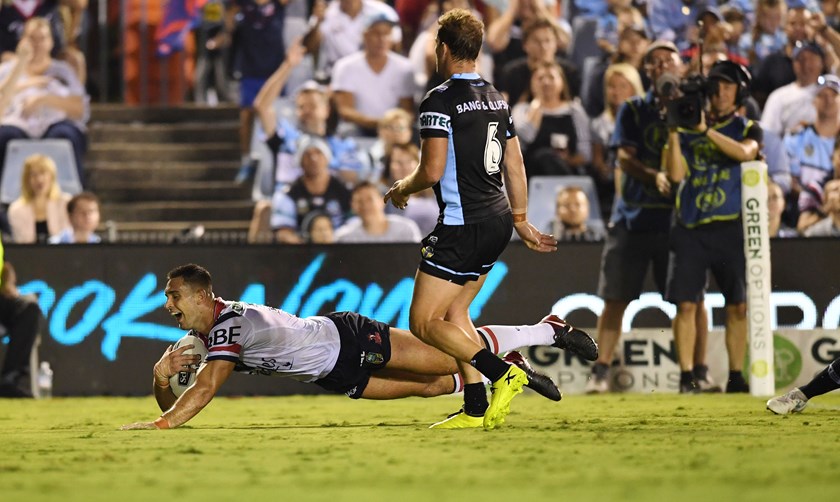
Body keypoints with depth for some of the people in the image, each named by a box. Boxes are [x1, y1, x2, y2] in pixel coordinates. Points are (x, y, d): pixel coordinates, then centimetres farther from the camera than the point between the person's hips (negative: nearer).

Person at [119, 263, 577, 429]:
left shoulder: (230, 323, -32)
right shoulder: (197, 338, -4)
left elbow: (205, 388, -46)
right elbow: (171, 404, -2)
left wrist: (159, 425, -53)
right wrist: (161, 375, -24)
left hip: (351, 340, -7)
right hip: (338, 374, 7)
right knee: (430, 385, 17)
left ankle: (549, 332, 17)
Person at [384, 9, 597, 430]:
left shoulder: (439, 101, -13)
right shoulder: (496, 98, 12)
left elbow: (432, 171, -18)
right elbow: (514, 166, 18)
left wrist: (402, 189, 2)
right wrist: (520, 220, 26)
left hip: (462, 226, -9)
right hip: (498, 221, 9)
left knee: (424, 323, -4)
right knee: (454, 311, 16)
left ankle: (502, 374, -17)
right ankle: (476, 409, 10)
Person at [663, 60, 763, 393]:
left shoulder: (747, 128, 9)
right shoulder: (688, 130, 11)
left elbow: (744, 152, -15)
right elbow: (675, 175, 0)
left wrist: (706, 130, -21)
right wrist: (673, 132, -10)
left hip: (730, 228, 0)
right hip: (690, 228, 0)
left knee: (738, 306, -1)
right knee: (686, 304, -7)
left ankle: (736, 377, 7)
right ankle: (686, 376, -4)